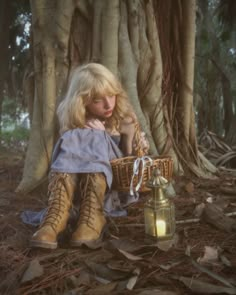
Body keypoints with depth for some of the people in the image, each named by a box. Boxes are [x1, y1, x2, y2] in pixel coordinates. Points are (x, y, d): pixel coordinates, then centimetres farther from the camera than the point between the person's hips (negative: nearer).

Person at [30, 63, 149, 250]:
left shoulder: (124, 119, 6)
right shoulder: (75, 123, 3)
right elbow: (69, 155, -5)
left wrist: (129, 137, -11)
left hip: (112, 180, 0)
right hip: (73, 180, 0)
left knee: (96, 140, -26)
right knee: (71, 140, -26)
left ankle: (91, 219, -46)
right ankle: (56, 217, -46)